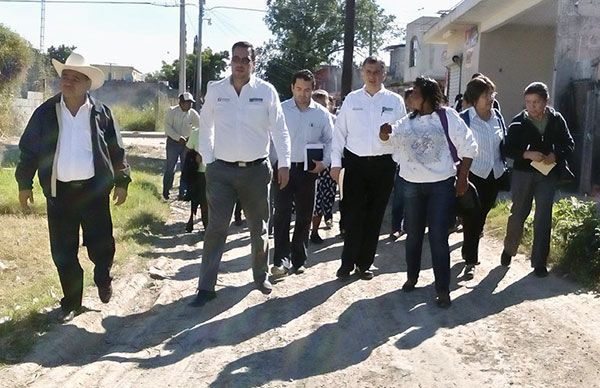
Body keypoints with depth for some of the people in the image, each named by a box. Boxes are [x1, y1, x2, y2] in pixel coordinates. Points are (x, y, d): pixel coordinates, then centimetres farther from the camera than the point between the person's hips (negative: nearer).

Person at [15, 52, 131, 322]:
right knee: (62, 251, 6)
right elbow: (29, 150, 6)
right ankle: (71, 300, 24)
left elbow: (116, 150, 4)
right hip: (59, 191, 1)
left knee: (101, 246, 5)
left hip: (94, 190, -1)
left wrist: (121, 181, 3)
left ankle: (103, 279, 37)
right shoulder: (46, 112, 1)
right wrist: (24, 184, 4)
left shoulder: (101, 113, 0)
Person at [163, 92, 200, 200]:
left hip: (187, 143, 3)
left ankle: (183, 193, 10)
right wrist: (178, 137, -23)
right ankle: (166, 191, 13)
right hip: (173, 142, -3)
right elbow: (168, 127, -12)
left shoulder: (193, 113, 1)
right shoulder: (172, 111, -7)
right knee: (170, 168, -1)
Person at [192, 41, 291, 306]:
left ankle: (261, 276, 32)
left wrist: (283, 163, -3)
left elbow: (279, 129, 0)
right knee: (215, 229, -1)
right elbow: (205, 128, 8)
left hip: (257, 170, 0)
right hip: (222, 170, 0)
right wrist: (208, 161, 3)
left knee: (259, 228, 13)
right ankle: (206, 287, 6)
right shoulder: (215, 90, 0)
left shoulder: (266, 91, -3)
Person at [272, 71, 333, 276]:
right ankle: (281, 260, -4)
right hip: (284, 167, -2)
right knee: (282, 214, -9)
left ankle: (298, 260, 18)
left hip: (308, 170, 2)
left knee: (304, 216, 8)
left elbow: (330, 140, 10)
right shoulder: (280, 109, 1)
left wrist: (324, 162, -3)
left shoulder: (321, 113, 4)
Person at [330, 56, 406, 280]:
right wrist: (335, 163, 1)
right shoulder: (351, 99, 5)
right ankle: (347, 263, 15)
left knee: (374, 216, 8)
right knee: (352, 214, 1)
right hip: (355, 163, 0)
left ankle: (364, 264, 21)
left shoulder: (395, 101, 3)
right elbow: (339, 133, 6)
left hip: (383, 164, 0)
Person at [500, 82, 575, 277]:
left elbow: (569, 144, 3)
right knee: (518, 213, 11)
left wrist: (556, 155, -16)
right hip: (523, 172, -1)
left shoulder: (556, 120, -2)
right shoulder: (518, 122, -6)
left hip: (548, 173, 1)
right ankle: (509, 249, 34)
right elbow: (509, 149, -6)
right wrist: (527, 154, -23)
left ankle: (539, 262, 11)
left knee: (543, 217, 2)